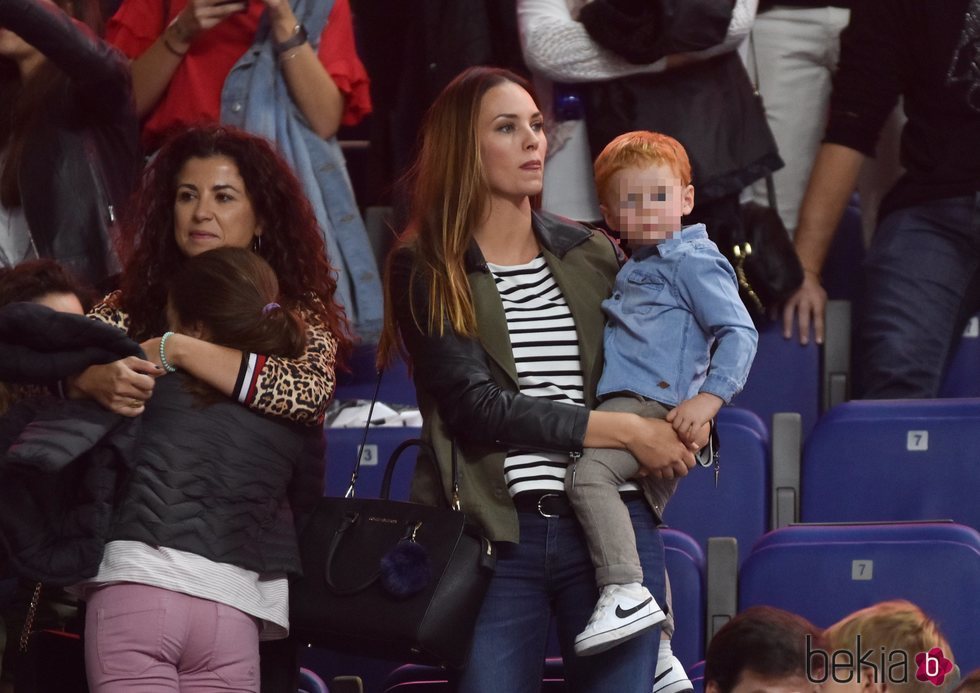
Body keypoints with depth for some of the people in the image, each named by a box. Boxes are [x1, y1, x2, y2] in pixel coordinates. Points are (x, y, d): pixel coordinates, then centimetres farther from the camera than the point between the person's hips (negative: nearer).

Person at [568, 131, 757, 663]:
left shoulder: (692, 261, -4)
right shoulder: (634, 269, 24)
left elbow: (739, 333, -12)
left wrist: (709, 398, -22)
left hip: (656, 402, -10)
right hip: (629, 406, 10)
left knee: (589, 475, -31)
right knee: (642, 523, 16)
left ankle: (626, 593, -39)